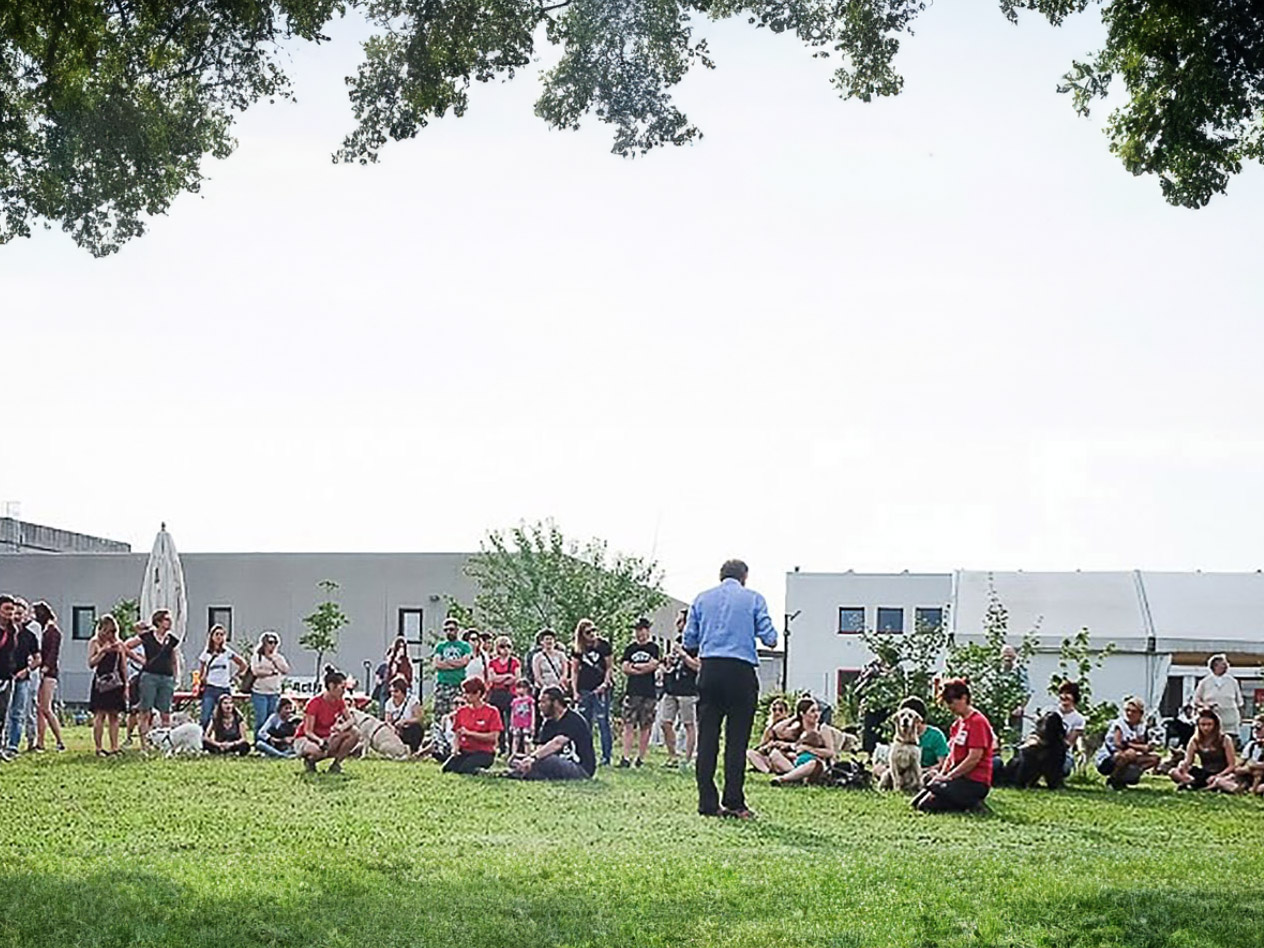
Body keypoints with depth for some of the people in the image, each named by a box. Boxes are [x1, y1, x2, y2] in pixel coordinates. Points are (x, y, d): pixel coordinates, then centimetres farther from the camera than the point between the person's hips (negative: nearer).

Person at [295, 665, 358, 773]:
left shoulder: (339, 702, -2)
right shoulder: (315, 703, -21)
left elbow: (350, 720, 2)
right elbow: (308, 731, -21)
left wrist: (341, 727, -23)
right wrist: (320, 741, -41)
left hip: (326, 737, 6)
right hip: (304, 739, -6)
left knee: (354, 735, -16)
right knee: (319, 751, -42)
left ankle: (335, 764, -6)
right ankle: (309, 760, -6)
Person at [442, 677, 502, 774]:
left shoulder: (492, 712, -3)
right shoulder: (461, 711, 13)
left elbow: (493, 737, -11)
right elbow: (457, 735, 14)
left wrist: (469, 733, -14)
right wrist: (456, 749, -7)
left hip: (483, 752, -5)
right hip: (464, 751, 5)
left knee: (464, 770, -31)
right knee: (447, 769, -22)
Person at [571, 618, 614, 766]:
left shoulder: (603, 645, -2)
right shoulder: (577, 649, 7)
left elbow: (610, 667, 2)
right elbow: (574, 671, 12)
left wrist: (605, 683, -10)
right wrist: (574, 691, 5)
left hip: (600, 689, -3)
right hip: (583, 690, 3)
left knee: (603, 723, -4)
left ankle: (606, 758, -1)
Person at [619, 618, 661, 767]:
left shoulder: (654, 648, 7)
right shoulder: (630, 648, 14)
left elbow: (653, 665, -7)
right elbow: (625, 668, 4)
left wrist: (635, 666, -1)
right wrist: (643, 669, -4)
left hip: (649, 693, -2)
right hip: (632, 691, 2)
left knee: (645, 727, 1)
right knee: (628, 725, -6)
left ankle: (641, 758, 7)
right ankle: (626, 757, -10)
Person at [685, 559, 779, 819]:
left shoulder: (702, 599, 12)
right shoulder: (753, 598, 5)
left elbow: (689, 640, 12)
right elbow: (769, 638, 0)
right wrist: (771, 639, 23)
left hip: (709, 670, 3)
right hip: (741, 671, -3)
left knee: (707, 737, 4)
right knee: (737, 739, -1)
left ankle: (708, 803, 2)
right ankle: (734, 802, -3)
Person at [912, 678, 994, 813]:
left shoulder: (977, 722, -13)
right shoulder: (957, 724, 17)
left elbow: (974, 758, -18)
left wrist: (948, 777, -14)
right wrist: (942, 774, -1)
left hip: (974, 782, -10)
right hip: (960, 778, 10)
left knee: (926, 805, -20)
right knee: (917, 803, 2)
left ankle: (973, 804, -5)